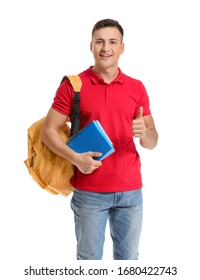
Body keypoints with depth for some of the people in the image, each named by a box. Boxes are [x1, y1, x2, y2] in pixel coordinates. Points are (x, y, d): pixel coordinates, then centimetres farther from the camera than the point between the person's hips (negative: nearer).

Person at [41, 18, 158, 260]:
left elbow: (152, 141, 7)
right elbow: (48, 131, -3)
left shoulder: (137, 88, 5)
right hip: (89, 191, -2)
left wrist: (144, 133, -17)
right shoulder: (72, 85, -3)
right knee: (89, 257, 9)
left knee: (128, 257, 13)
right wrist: (75, 158, -18)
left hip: (131, 189, 3)